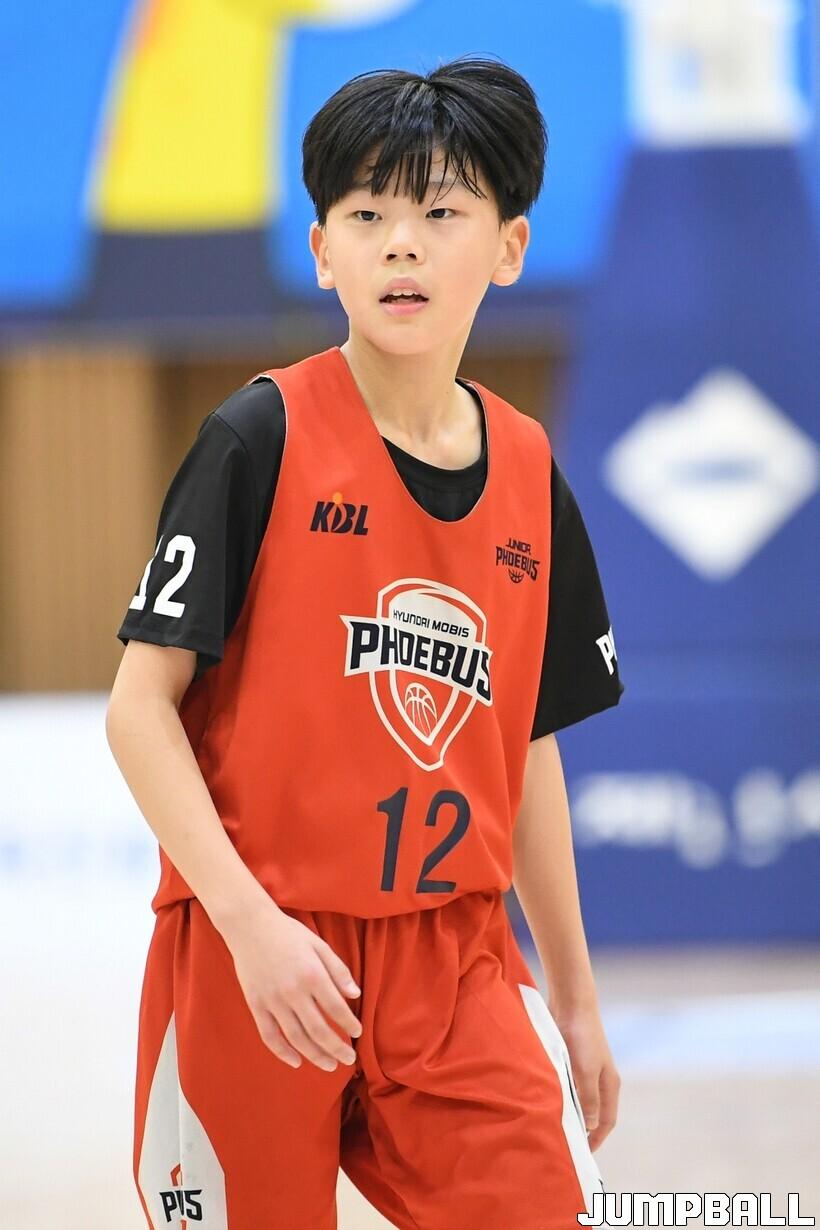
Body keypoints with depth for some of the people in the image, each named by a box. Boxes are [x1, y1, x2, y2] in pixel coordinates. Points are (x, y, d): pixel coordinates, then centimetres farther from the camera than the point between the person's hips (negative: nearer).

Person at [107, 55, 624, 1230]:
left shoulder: (532, 473, 7)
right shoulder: (263, 439, -8)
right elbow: (140, 707, -9)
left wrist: (576, 997, 19)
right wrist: (251, 923, -19)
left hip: (454, 959, 4)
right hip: (252, 956, -4)